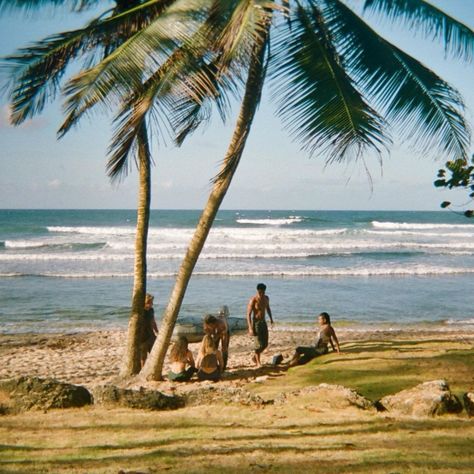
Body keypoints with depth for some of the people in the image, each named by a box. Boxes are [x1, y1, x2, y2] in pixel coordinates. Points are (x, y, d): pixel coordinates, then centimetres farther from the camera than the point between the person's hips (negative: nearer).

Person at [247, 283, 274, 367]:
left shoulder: (266, 298, 2)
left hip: (263, 322, 7)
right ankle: (258, 362, 6)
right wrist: (250, 328, -26)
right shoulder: (253, 300, -18)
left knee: (265, 344, 8)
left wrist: (271, 319, 18)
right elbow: (248, 314, -20)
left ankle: (254, 356, 30)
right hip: (256, 322, -6)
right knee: (259, 344, -8)